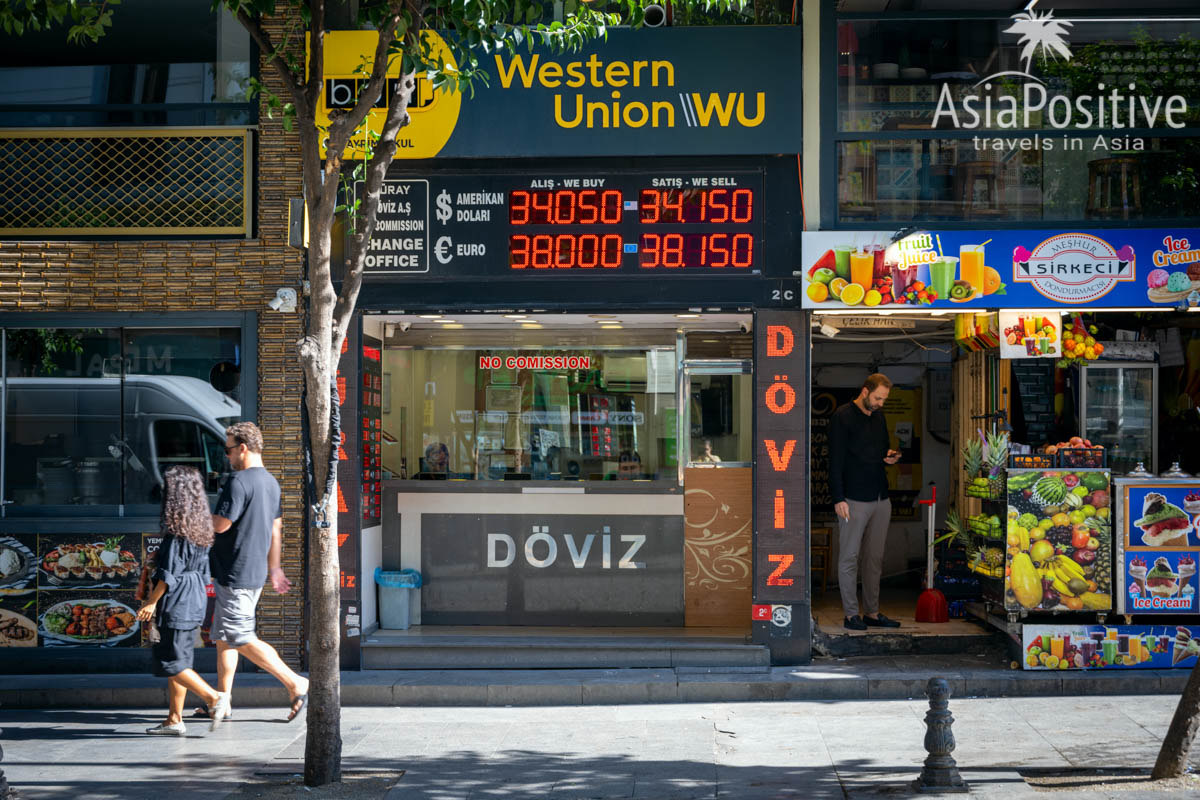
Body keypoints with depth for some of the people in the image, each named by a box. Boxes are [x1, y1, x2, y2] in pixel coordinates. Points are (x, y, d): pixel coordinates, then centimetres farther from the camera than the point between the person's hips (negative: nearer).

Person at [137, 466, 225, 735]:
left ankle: (214, 698, -9)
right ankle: (174, 720, 15)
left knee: (170, 663, -3)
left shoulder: (176, 532, -17)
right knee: (178, 660, 12)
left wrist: (151, 602, -8)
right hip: (195, 602, 9)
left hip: (176, 605, -9)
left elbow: (168, 575, -17)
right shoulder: (201, 529, 9)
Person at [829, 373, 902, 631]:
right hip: (854, 499, -7)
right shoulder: (843, 416, -8)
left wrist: (890, 456, 3)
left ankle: (872, 612, 18)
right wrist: (838, 499, -16)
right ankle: (851, 614, 5)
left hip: (881, 498, 7)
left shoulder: (879, 416, 14)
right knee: (849, 557, 0)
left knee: (875, 558, 11)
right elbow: (835, 461, -11)